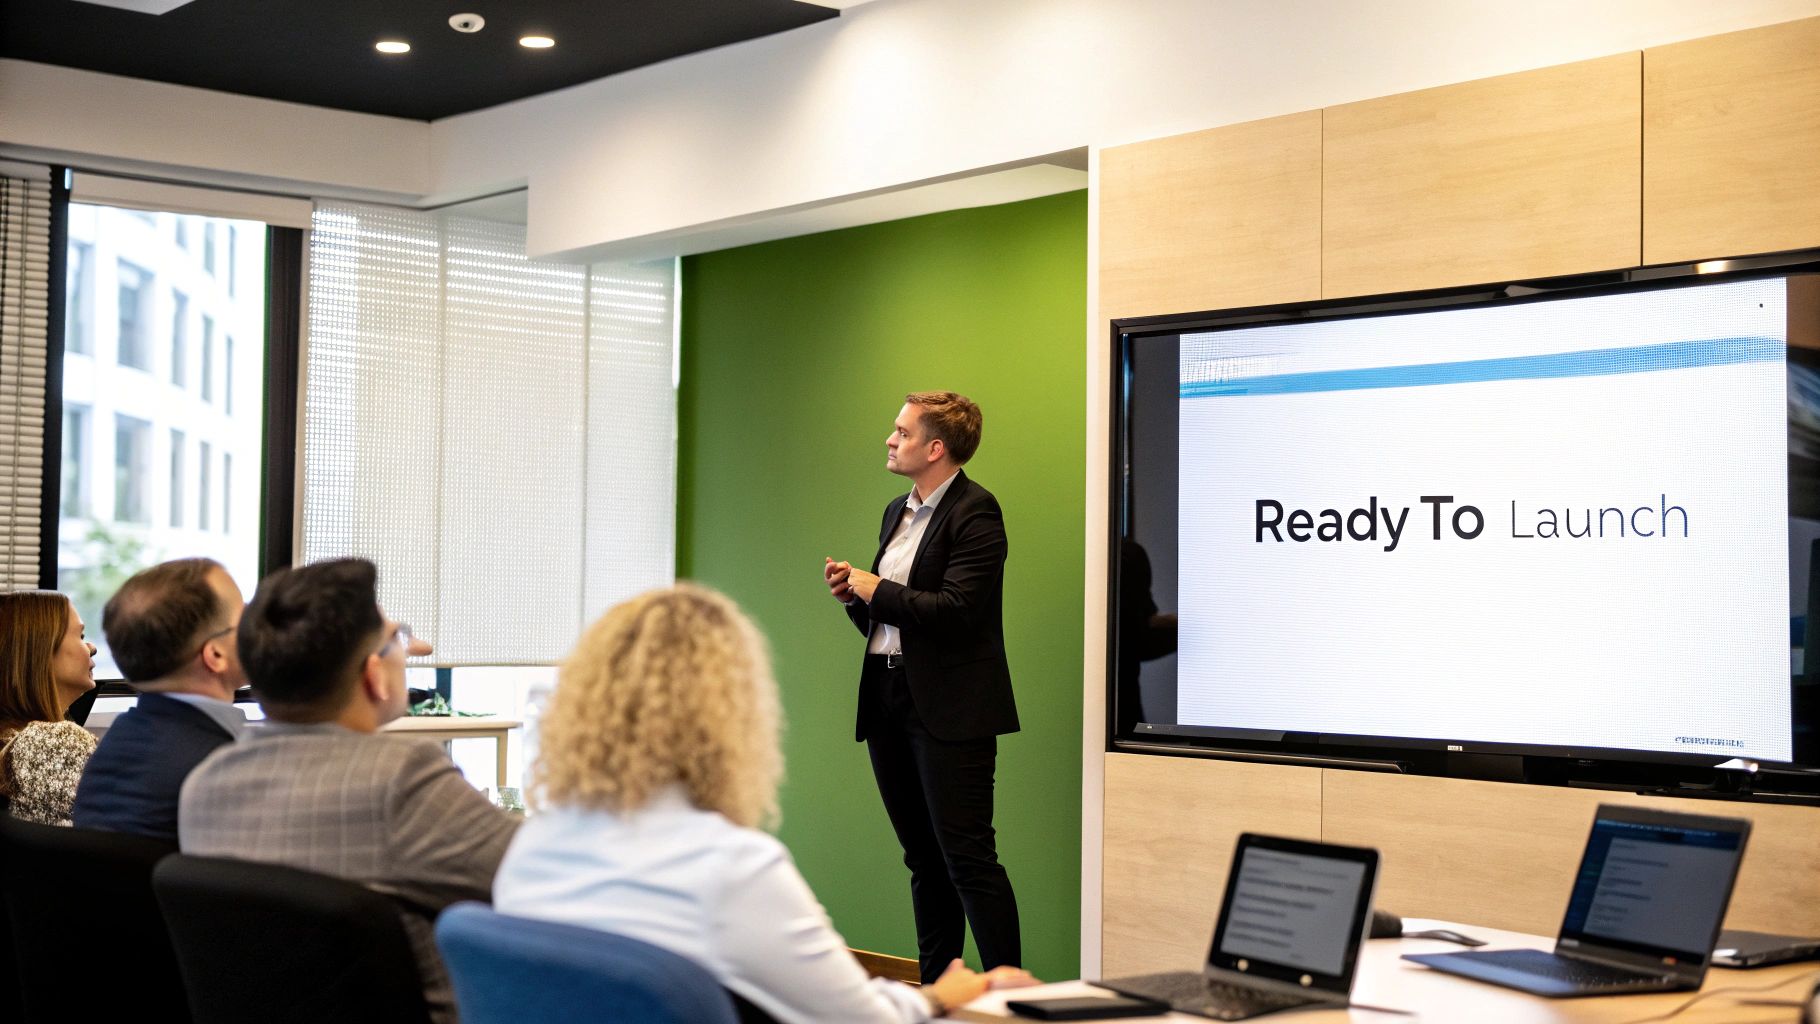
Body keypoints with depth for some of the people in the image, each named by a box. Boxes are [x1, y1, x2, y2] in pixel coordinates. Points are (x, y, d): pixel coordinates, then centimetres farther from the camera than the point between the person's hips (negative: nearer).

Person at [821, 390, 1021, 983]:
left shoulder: (974, 512, -10)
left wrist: (876, 590, -12)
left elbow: (955, 611, -21)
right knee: (923, 858, 13)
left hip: (948, 708, -9)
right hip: (888, 700, 9)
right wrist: (854, 595, 1)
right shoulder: (898, 512, 16)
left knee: (967, 857, -9)